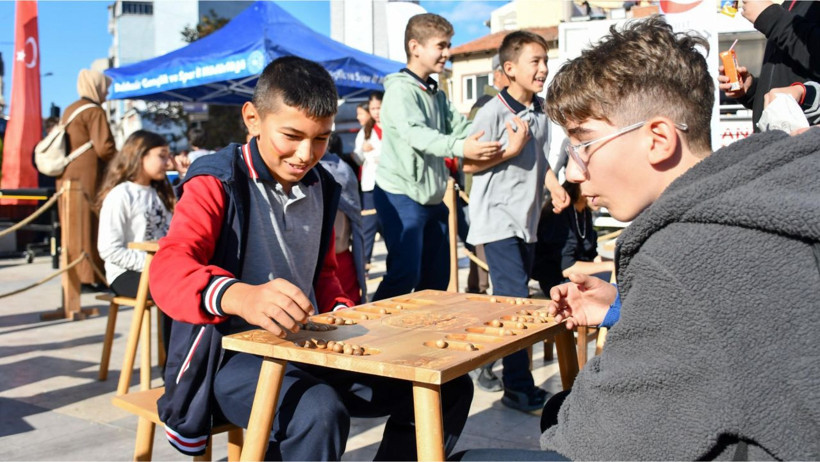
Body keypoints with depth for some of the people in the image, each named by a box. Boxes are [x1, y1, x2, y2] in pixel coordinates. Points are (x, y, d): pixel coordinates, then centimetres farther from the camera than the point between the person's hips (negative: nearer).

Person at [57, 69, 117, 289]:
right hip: (88, 177, -8)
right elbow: (104, 148, -17)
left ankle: (74, 275, 17)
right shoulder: (94, 112, -10)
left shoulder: (69, 110, 17)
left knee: (73, 226, 12)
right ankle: (87, 277, -2)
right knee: (89, 226, -5)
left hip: (68, 176, 8)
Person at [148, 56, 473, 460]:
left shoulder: (320, 188, 10)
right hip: (233, 356, -6)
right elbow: (168, 270, -26)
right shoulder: (218, 184, -10)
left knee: (448, 388, -1)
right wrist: (240, 296, -48)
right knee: (320, 414, -38)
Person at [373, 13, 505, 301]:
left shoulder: (438, 96, 15)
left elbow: (462, 127, 7)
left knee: (437, 277, 13)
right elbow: (416, 134, -28)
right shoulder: (400, 90, -13)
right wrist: (460, 148, -43)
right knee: (405, 274, -12)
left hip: (432, 198, 9)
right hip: (401, 197, -8)